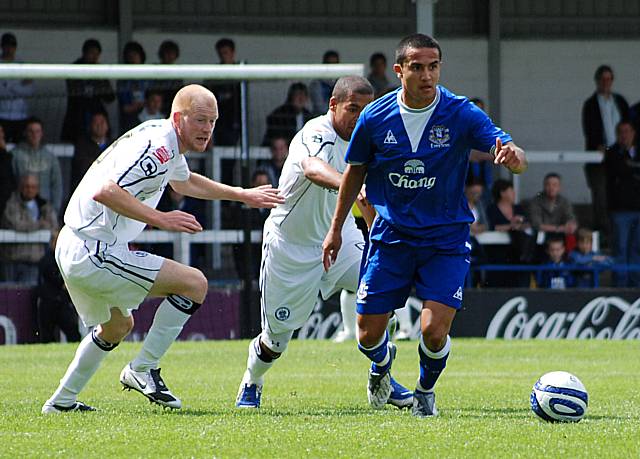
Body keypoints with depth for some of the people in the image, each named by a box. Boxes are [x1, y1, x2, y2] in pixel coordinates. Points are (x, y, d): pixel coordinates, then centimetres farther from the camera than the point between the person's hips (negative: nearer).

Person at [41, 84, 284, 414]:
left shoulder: (168, 144, 14)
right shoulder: (157, 148, -19)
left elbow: (184, 182, 37)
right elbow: (105, 191, -31)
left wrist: (244, 195, 39)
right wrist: (160, 218, -31)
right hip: (94, 251, -11)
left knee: (118, 326, 32)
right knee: (194, 283, -12)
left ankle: (62, 401, 37)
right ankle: (143, 370, -7)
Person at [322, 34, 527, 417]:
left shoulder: (462, 114, -13)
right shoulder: (375, 118, -6)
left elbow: (508, 152, -23)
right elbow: (356, 170, 10)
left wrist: (512, 156, -48)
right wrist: (336, 228, 14)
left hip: (446, 239, -2)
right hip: (391, 238, 2)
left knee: (434, 332, -16)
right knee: (369, 335, 1)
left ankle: (426, 390, 19)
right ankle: (382, 364, 41)